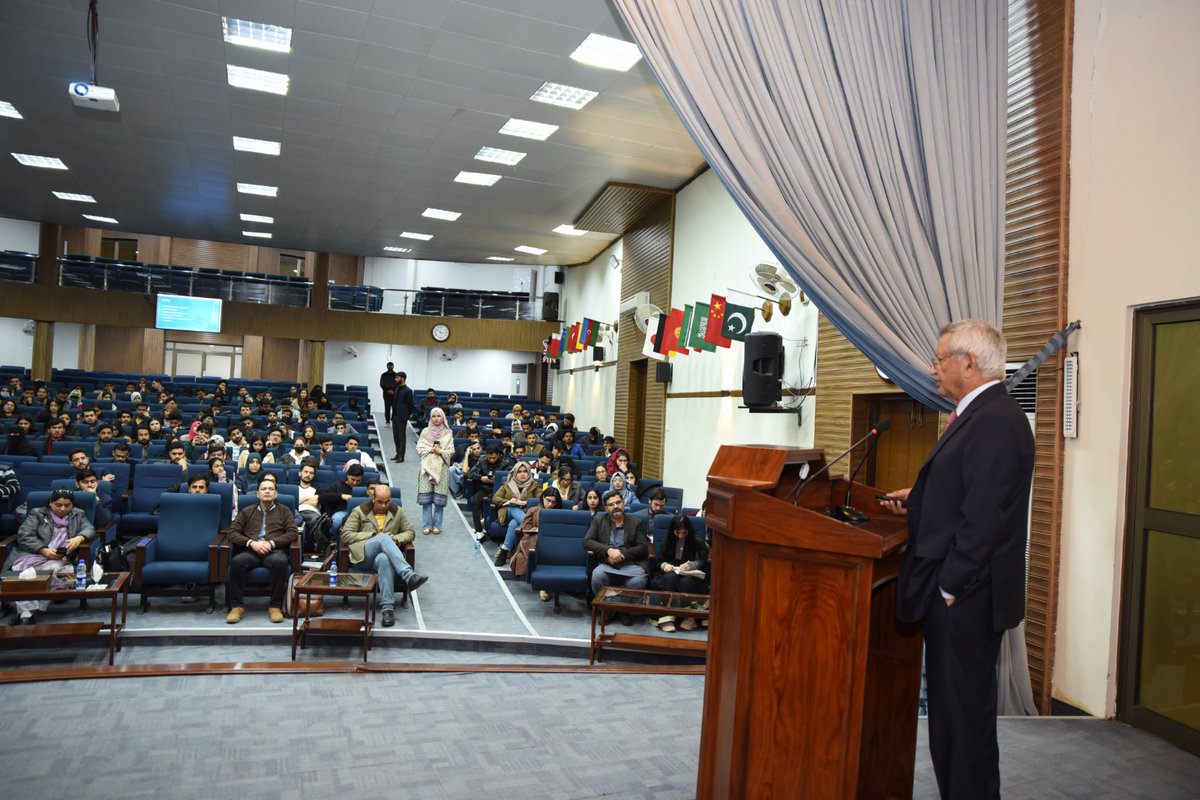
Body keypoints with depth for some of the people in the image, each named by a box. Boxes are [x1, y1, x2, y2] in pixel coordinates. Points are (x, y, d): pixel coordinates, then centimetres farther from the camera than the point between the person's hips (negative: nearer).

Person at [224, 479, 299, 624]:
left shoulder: (284, 511, 18)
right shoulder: (247, 511, 22)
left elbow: (293, 533, 6)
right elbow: (232, 533, 11)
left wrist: (271, 543, -8)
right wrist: (252, 543, -7)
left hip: (274, 551, -1)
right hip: (250, 551, 2)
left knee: (280, 561, -37)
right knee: (236, 562, -33)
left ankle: (275, 606, -26)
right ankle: (237, 606, -21)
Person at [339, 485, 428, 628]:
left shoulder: (397, 511, 17)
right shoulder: (359, 512, 10)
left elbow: (410, 532, 18)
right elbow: (345, 536, 1)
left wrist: (396, 539, -5)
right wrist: (374, 536, -7)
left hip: (383, 555, 1)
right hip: (362, 557, -1)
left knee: (384, 559, -40)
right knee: (384, 538, -34)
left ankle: (387, 607, -48)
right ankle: (409, 576, -49)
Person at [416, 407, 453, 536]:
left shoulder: (448, 433, 5)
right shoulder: (425, 431, 8)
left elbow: (451, 452, 3)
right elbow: (419, 448, 3)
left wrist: (440, 451, -12)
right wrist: (431, 449, -8)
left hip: (442, 468, -1)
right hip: (427, 467, 1)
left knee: (439, 498, -1)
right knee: (426, 498, -2)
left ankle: (437, 525, 8)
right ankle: (426, 525, 5)